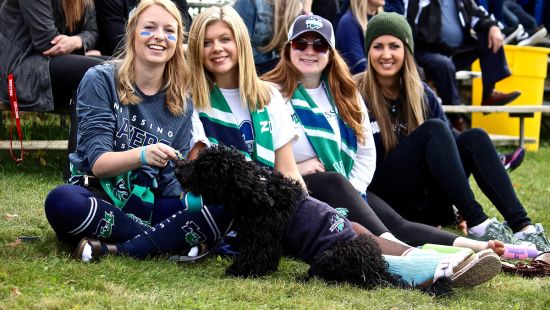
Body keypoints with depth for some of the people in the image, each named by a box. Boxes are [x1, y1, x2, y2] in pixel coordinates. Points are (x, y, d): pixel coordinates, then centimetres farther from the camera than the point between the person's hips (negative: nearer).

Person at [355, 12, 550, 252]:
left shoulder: (421, 94, 10)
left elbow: (446, 146, 11)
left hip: (427, 204, 5)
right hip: (384, 197, -5)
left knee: (474, 137, -16)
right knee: (433, 129, -24)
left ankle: (523, 227, -31)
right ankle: (477, 225, -35)